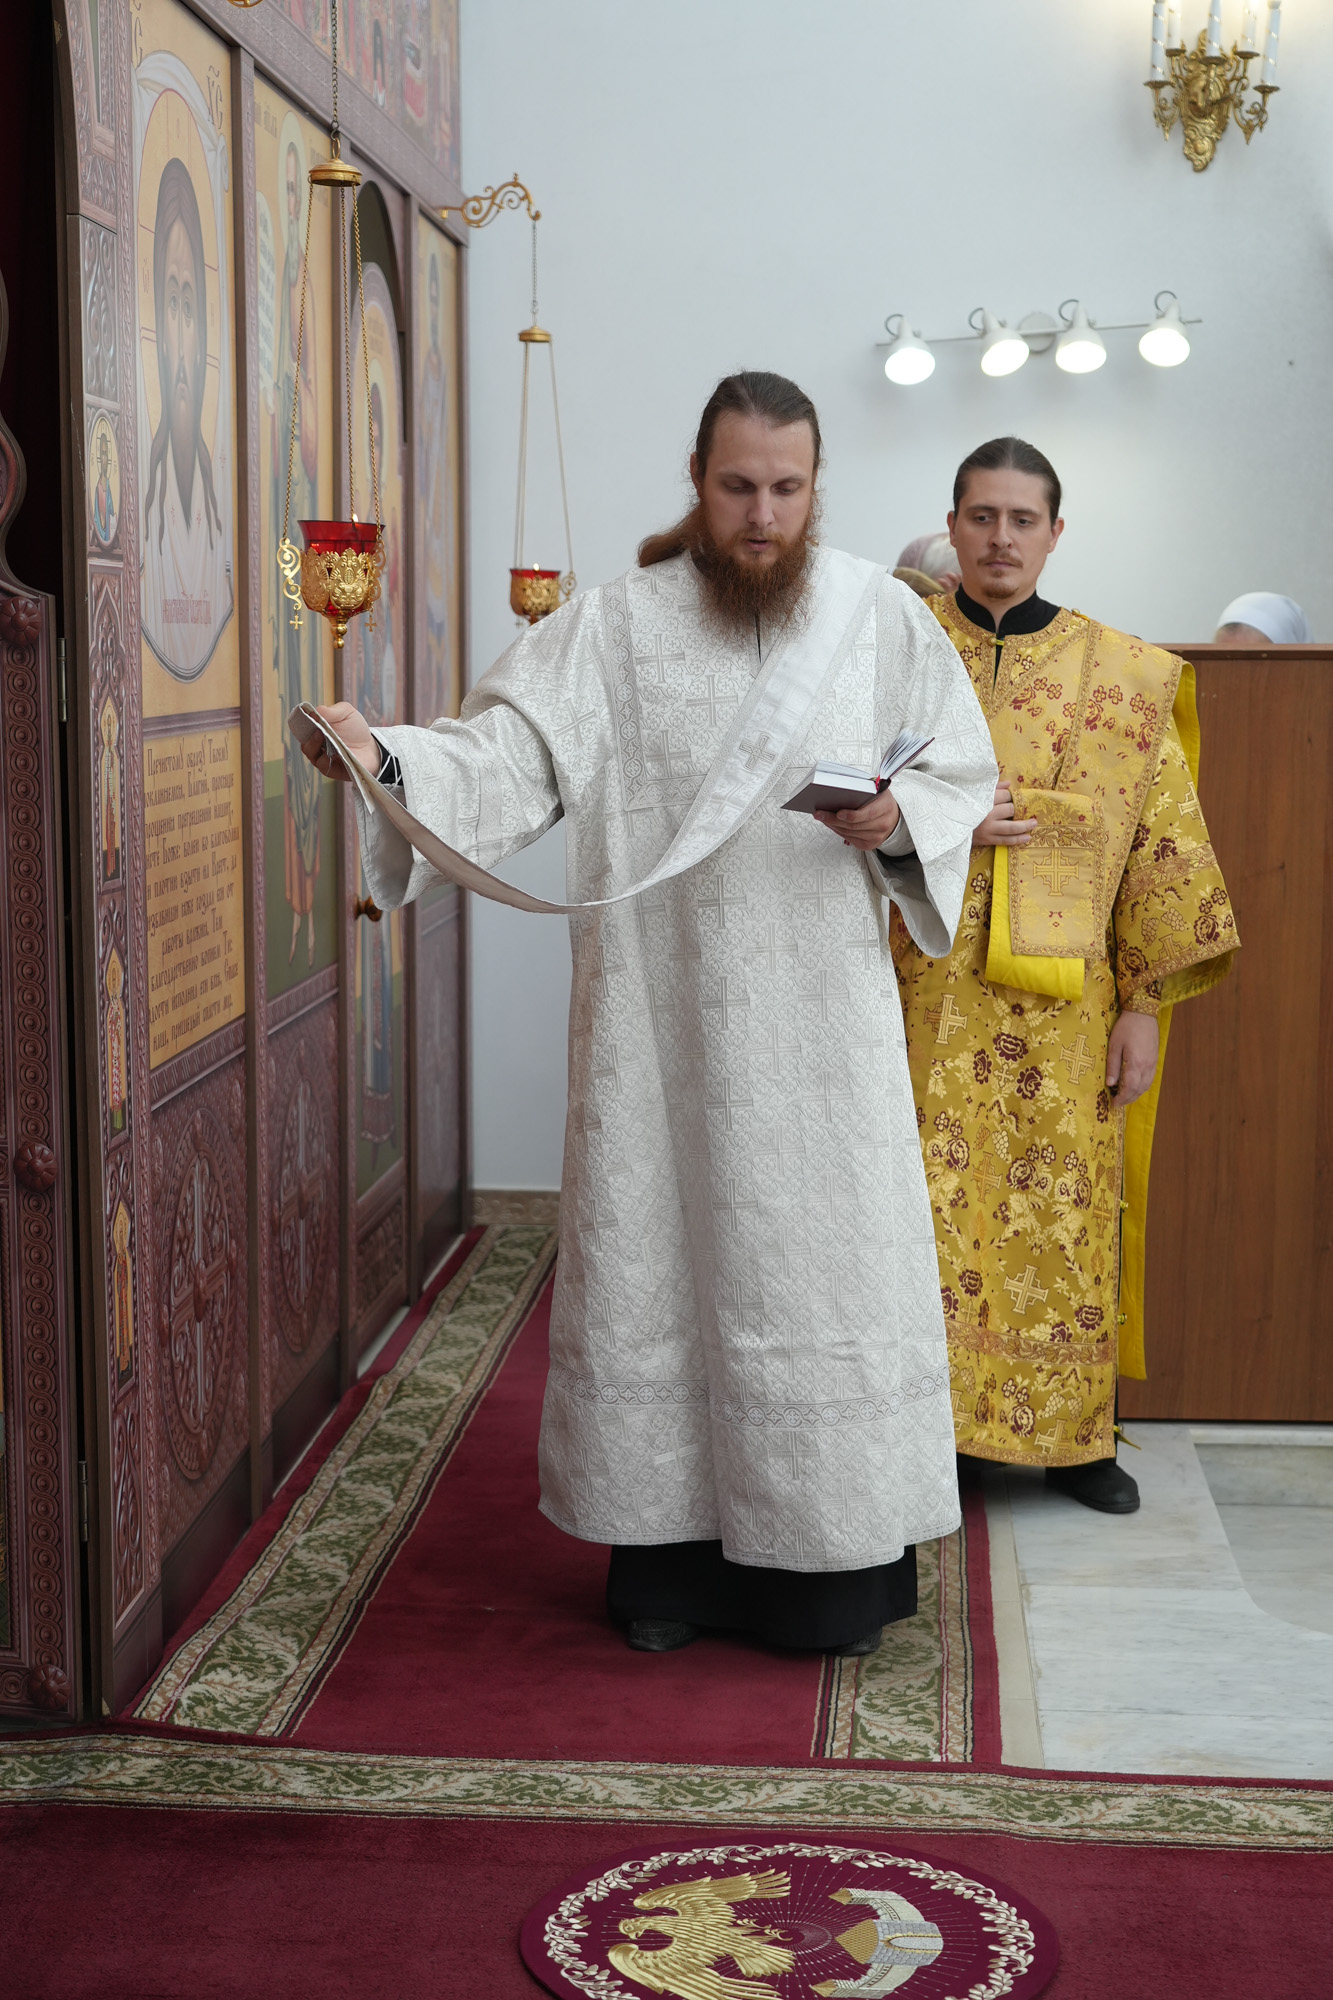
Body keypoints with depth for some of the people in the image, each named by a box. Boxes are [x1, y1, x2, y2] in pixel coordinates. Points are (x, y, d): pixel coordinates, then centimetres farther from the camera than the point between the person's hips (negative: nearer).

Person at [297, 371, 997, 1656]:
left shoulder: (880, 617, 4)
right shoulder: (618, 624, 1)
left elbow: (963, 780, 8)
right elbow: (510, 752, -10)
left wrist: (898, 822, -14)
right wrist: (390, 762, -28)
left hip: (823, 1024, 0)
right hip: (660, 1016, 0)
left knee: (829, 1264, 2)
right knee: (659, 1261, 5)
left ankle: (836, 1563, 16)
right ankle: (668, 1553, 19)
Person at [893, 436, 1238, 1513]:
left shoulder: (1121, 676, 5)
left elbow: (1161, 846, 4)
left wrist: (1144, 1003, -1)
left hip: (1060, 1008, 1)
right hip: (923, 996, -1)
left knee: (1063, 1215, 6)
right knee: (925, 1210, 0)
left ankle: (1070, 1433, 19)